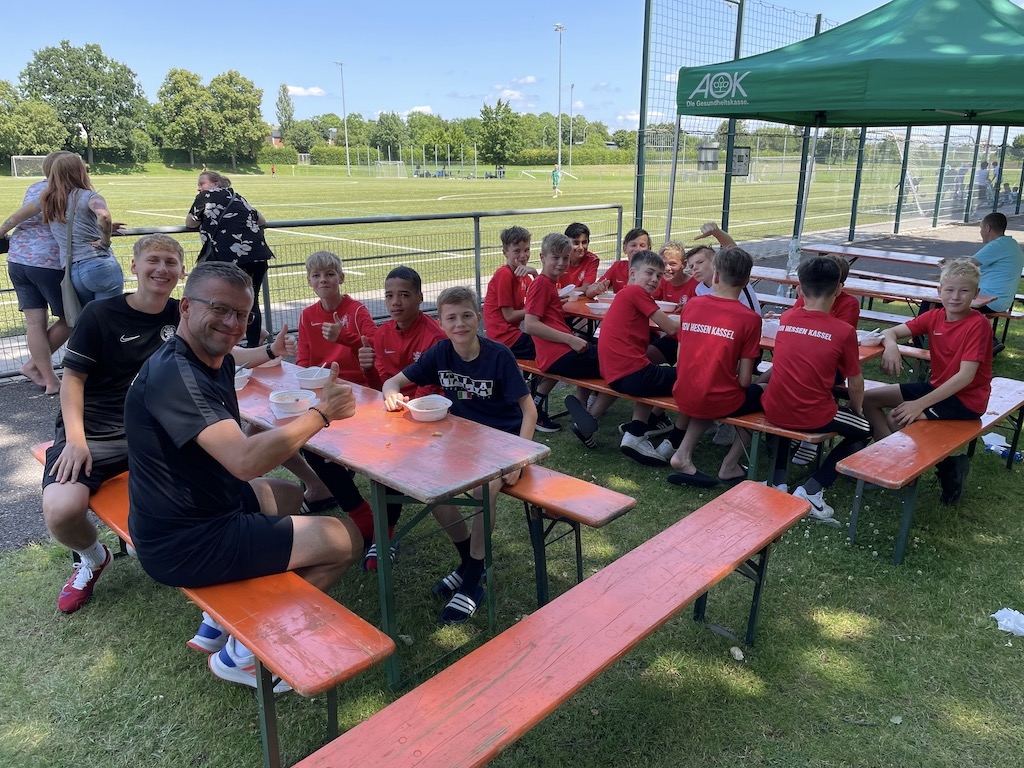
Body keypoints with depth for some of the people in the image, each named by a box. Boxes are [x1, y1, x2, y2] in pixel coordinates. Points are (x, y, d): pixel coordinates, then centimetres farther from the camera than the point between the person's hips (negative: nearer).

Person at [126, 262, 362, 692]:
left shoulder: (219, 362, 3)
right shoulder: (174, 375, -27)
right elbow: (246, 461, -37)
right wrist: (321, 412, -26)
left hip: (205, 509, 10)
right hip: (184, 545, -10)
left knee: (289, 496, 33)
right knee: (345, 540, -6)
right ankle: (241, 652, 8)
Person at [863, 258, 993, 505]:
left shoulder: (978, 324, -19)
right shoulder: (934, 317, -1)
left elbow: (966, 376, -25)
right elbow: (890, 332, -2)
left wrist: (920, 404, -29)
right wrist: (891, 345, -29)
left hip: (966, 398, -7)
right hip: (937, 386, 7)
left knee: (898, 419, -25)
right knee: (869, 399, 0)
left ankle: (947, 464, -5)